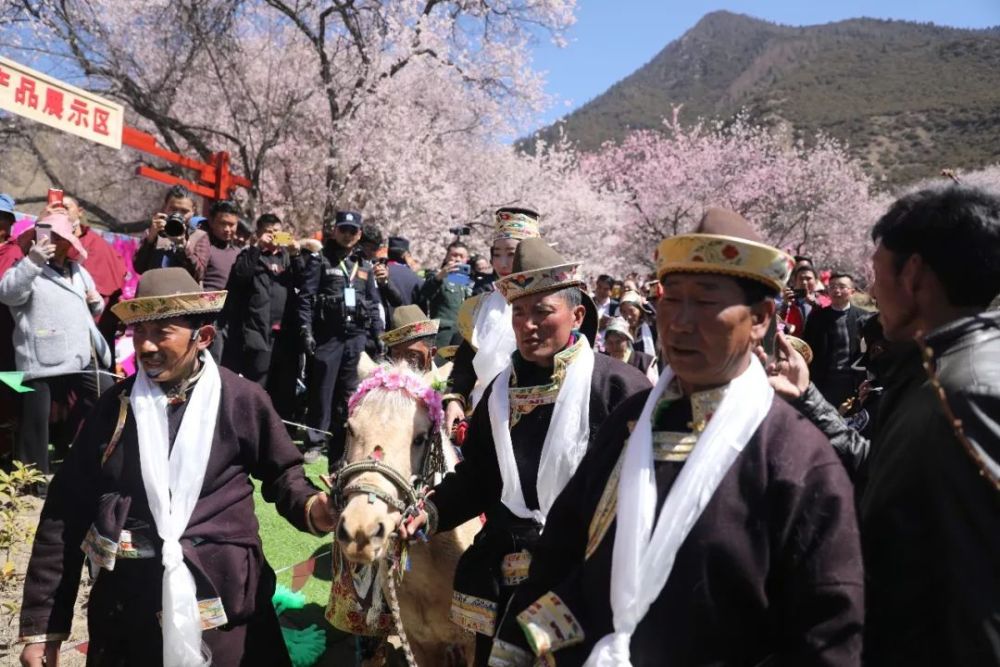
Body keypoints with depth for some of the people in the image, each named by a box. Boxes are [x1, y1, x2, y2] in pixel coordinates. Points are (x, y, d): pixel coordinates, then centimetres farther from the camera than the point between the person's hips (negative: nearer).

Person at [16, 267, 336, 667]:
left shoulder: (242, 401, -3)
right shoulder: (114, 406, 1)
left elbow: (281, 472, 9)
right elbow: (67, 512, 3)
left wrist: (308, 506, -15)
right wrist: (41, 623, 3)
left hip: (223, 603, -2)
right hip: (126, 609, 2)